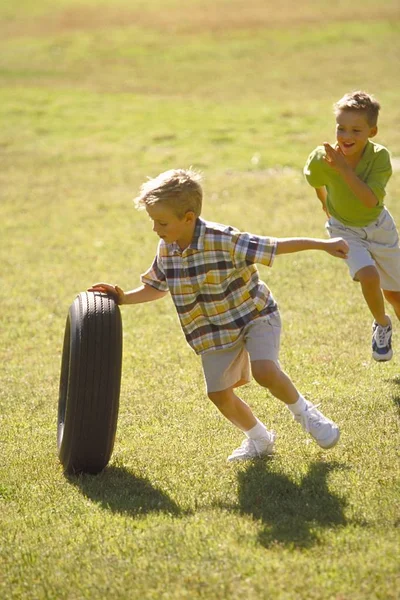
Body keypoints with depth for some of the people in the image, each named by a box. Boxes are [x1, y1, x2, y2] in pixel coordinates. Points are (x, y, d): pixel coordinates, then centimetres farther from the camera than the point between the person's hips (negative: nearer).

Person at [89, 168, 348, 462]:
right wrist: (124, 298, -3)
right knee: (219, 393, 5)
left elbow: (276, 246, -25)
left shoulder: (223, 240, -26)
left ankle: (304, 411, 1)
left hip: (255, 315, -6)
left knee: (264, 370, -28)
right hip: (215, 331, 6)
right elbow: (156, 288, 11)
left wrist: (323, 245, -29)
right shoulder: (166, 250, -7)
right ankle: (259, 439, 31)